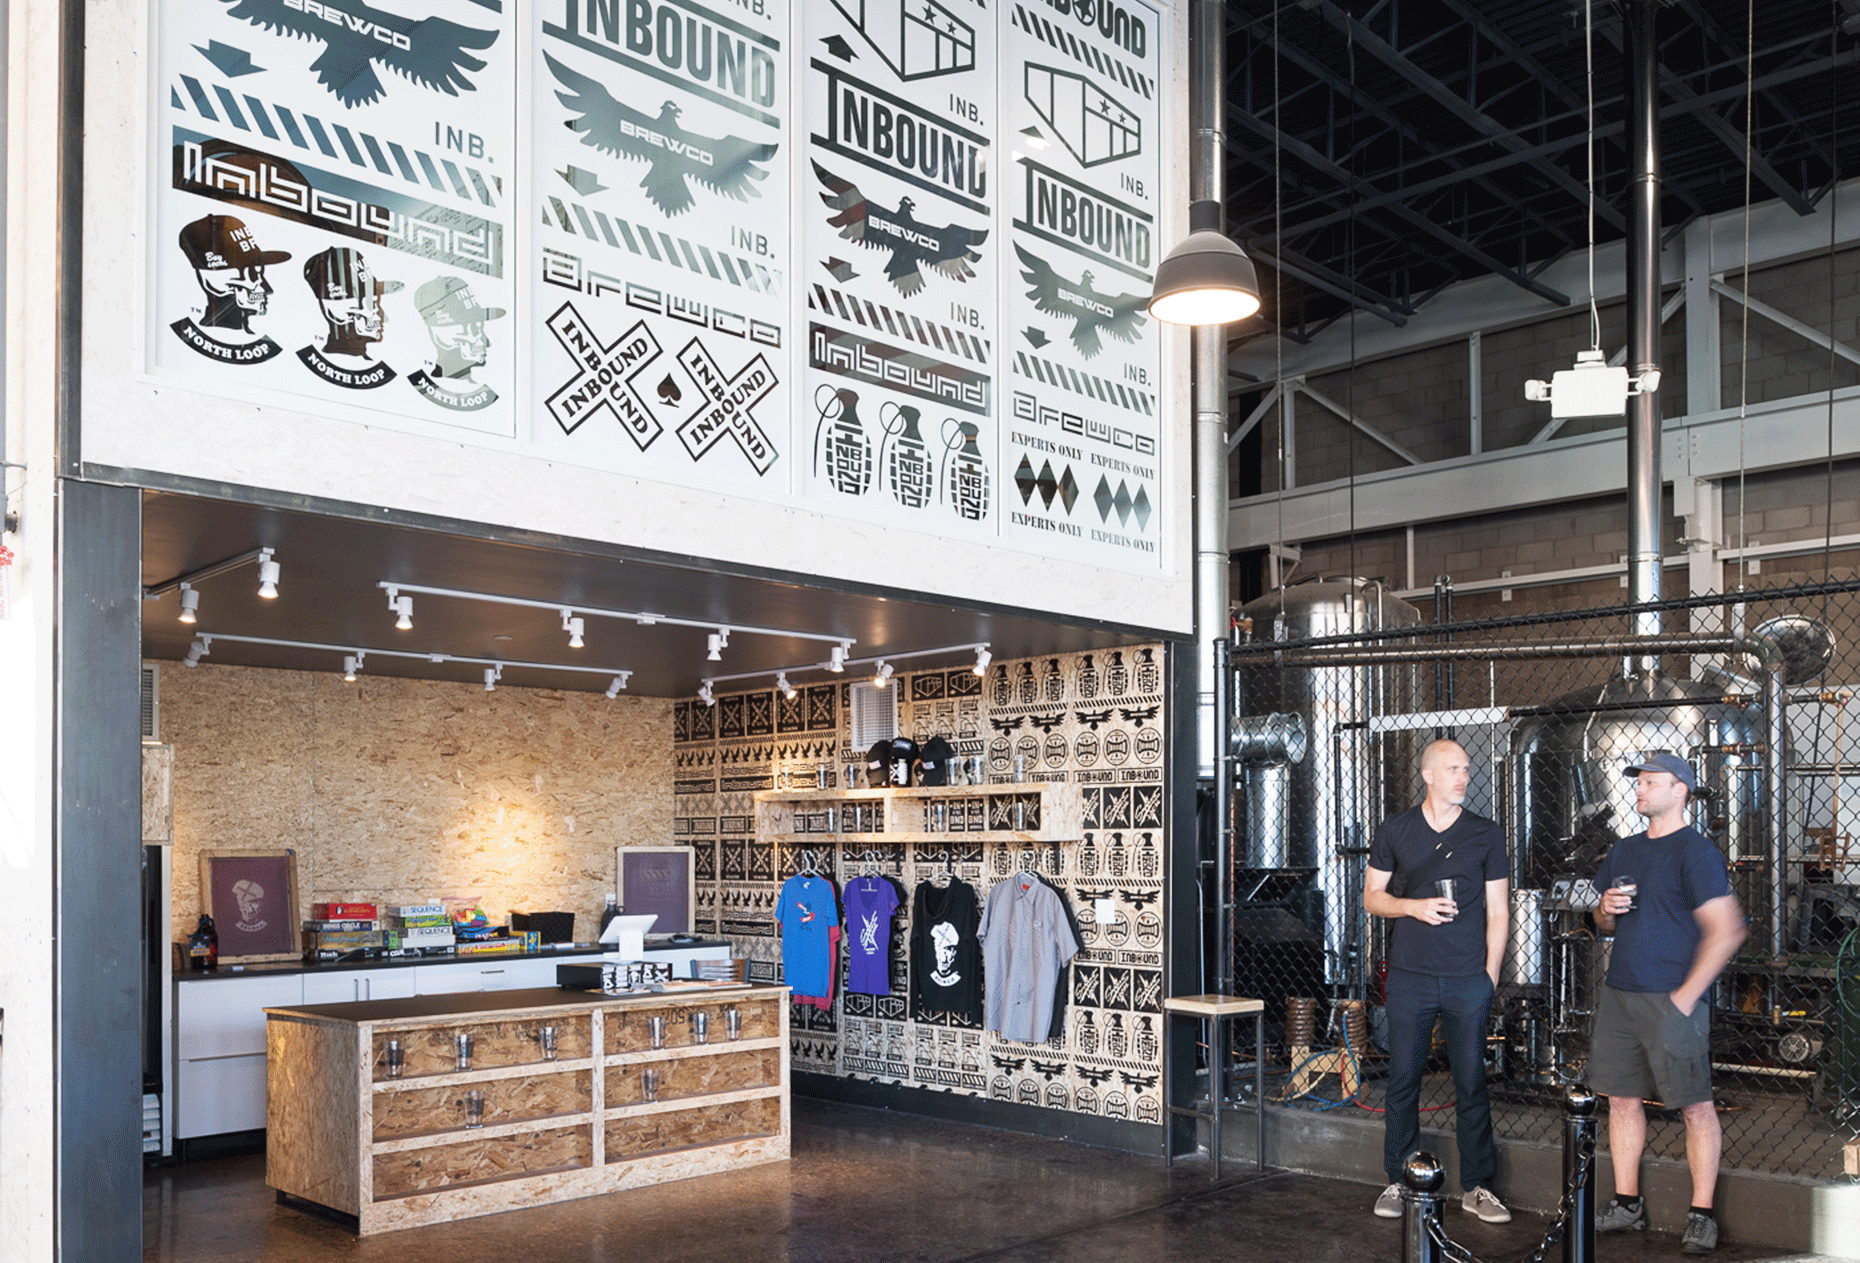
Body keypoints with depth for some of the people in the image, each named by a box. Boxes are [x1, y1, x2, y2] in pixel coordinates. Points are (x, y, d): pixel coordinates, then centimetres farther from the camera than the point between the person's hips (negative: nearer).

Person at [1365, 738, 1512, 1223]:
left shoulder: (1486, 835, 6)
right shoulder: (1395, 831, 6)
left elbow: (1498, 913, 6)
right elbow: (1372, 897, 8)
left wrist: (1490, 974, 0)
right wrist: (1414, 906, -10)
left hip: (1469, 979, 0)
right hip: (1409, 977, 0)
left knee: (1471, 1082, 3)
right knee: (1403, 1080, 4)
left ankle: (1476, 1186, 14)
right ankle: (1399, 1182, 15)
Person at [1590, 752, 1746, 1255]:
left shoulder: (1696, 851, -9)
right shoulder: (1624, 852, 15)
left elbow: (1726, 930, -15)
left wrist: (1686, 997, -16)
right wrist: (1606, 910, 0)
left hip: (1672, 1000, -7)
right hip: (1619, 996, 7)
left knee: (1696, 1105, 0)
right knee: (1623, 1099, 10)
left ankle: (1701, 1215, 8)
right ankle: (1627, 1205, 19)